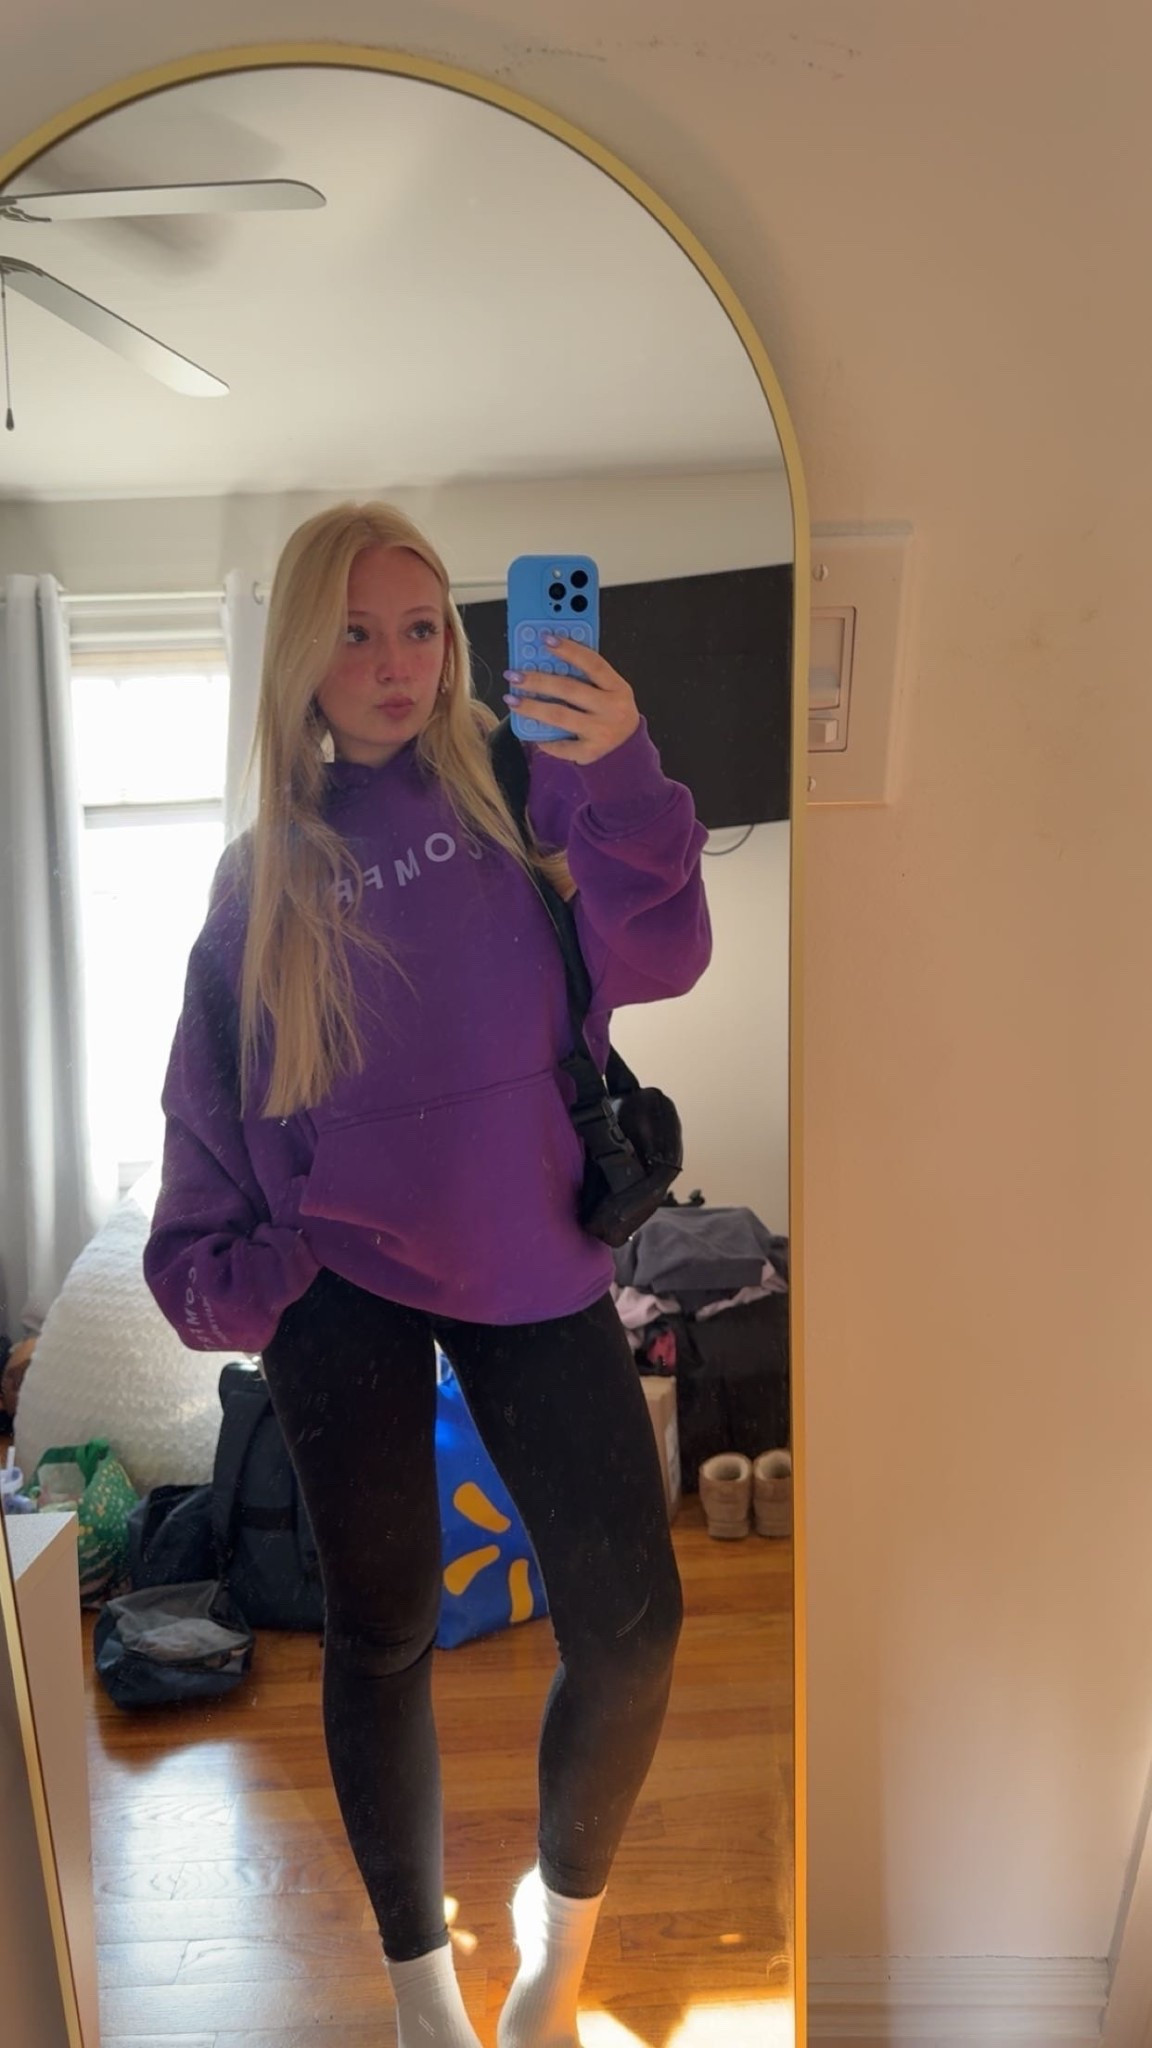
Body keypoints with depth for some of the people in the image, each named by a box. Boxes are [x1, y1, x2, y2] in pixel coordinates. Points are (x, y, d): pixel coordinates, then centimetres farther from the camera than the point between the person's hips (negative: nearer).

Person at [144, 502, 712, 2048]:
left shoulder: (516, 790, 0)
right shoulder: (262, 872, 5)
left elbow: (656, 960, -14)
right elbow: (211, 1108, 11)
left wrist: (618, 773, -28)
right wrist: (218, 1273, 4)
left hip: (534, 1269, 0)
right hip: (343, 1284, 1)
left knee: (630, 1626, -1)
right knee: (381, 1636, 11)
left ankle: (562, 1907, 32)